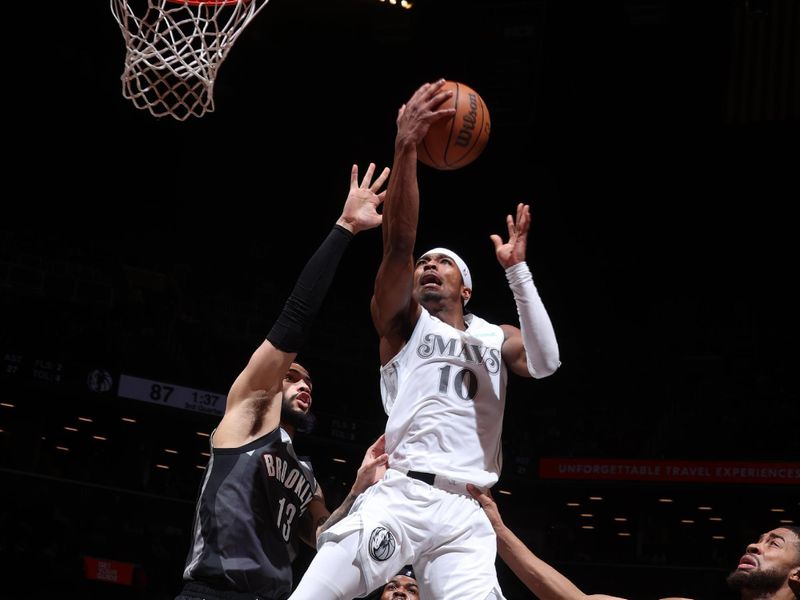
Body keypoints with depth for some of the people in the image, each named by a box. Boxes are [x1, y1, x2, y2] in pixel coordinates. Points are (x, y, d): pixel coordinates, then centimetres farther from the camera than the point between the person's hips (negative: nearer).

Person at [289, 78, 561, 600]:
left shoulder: (497, 339, 21)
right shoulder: (403, 321, 13)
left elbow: (546, 362, -2)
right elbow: (398, 244, -5)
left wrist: (517, 270, -3)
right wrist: (406, 149, -19)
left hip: (465, 513, 3)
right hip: (401, 495, -2)